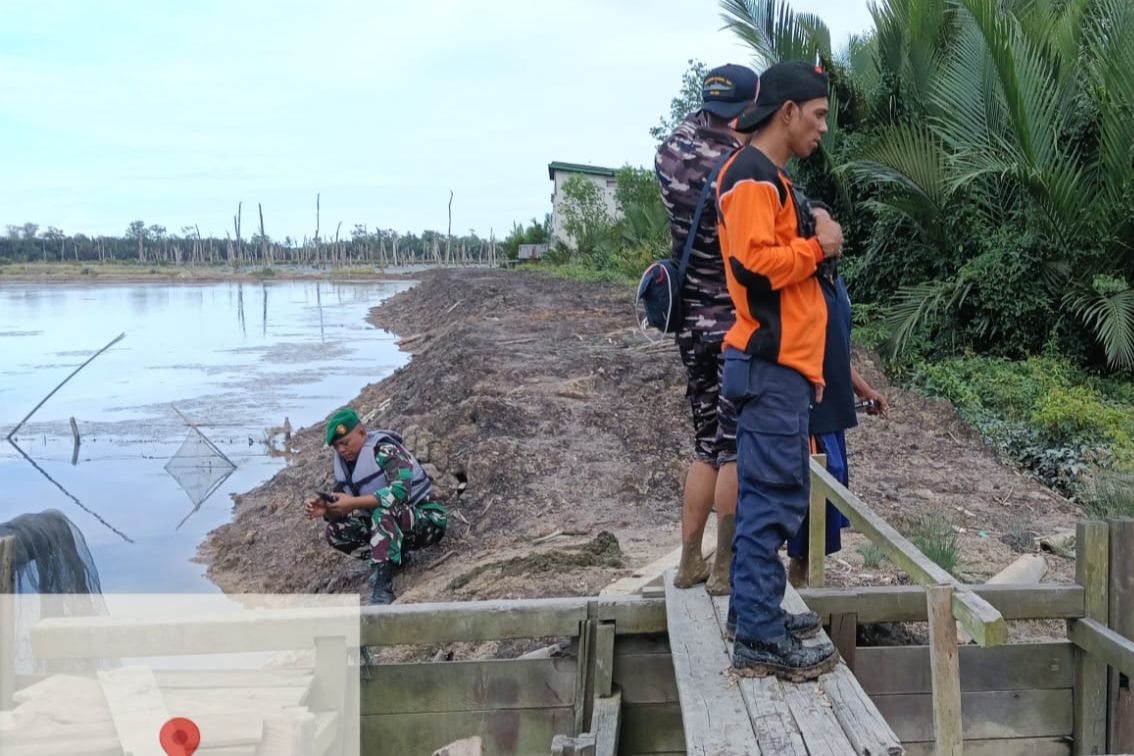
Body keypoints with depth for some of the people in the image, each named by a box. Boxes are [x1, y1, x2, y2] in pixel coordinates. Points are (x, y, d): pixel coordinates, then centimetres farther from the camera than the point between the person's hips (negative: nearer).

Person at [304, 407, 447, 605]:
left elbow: (400, 491, -35)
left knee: (382, 510, -37)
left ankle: (382, 590, -42)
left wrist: (353, 503, -36)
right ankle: (395, 556, -3)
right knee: (336, 530, -9)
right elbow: (341, 507, 3)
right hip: (391, 524, 8)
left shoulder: (386, 451, -19)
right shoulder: (344, 464, 3)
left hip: (427, 521, -8)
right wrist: (327, 511, -21)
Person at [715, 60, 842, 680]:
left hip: (781, 363, 10)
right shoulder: (752, 176, -10)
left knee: (767, 496, 14)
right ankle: (760, 639, -5)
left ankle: (753, 611, 23)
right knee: (774, 499, -9)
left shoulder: (768, 177, 22)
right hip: (770, 366, -10)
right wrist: (817, 246, -8)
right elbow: (755, 262, -24)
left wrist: (806, 366, 21)